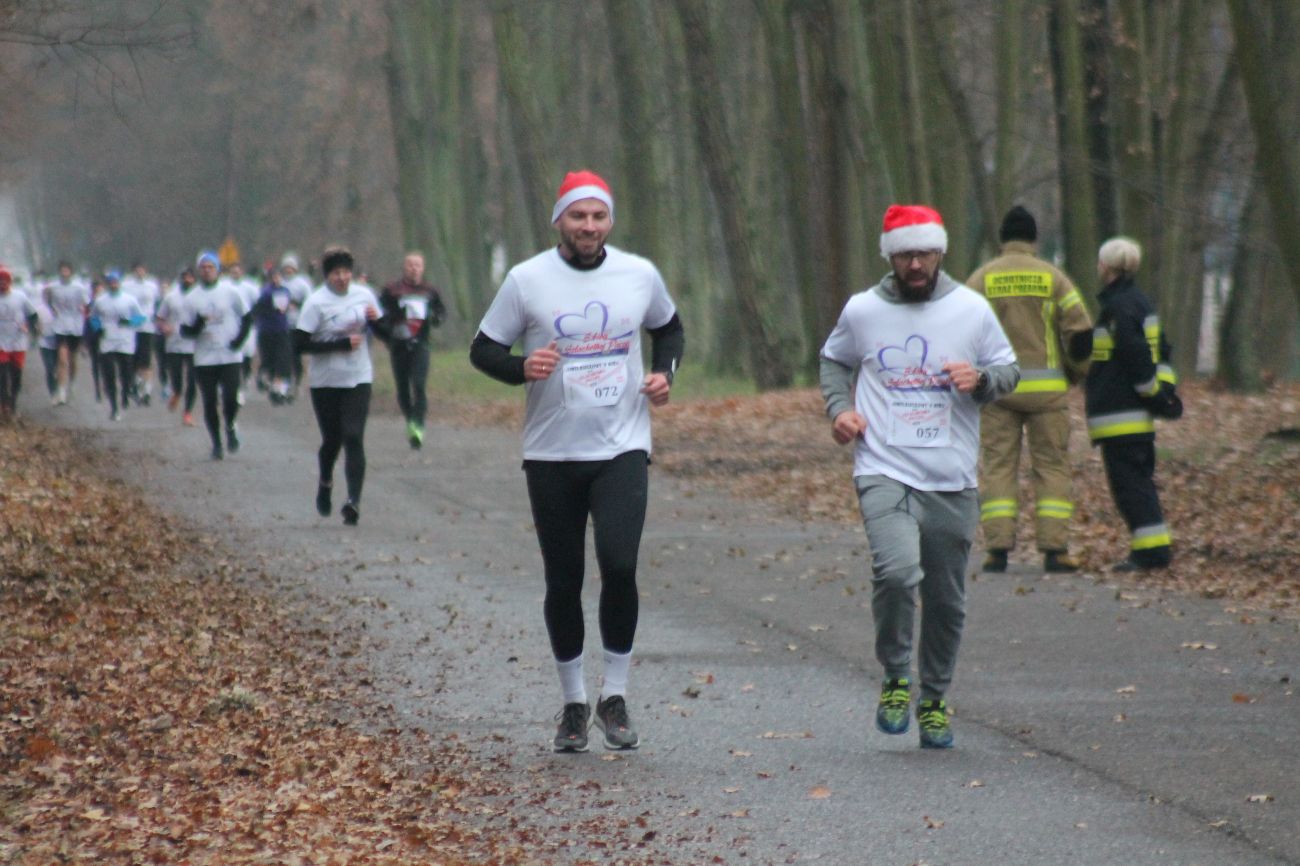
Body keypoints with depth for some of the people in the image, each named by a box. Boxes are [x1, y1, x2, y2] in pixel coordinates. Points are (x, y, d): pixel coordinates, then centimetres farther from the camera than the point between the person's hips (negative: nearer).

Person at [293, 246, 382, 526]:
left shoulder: (364, 295, 3)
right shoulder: (316, 302, -10)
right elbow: (299, 344, -16)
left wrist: (375, 320, -10)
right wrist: (341, 343, -20)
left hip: (358, 379, 1)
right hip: (325, 382, -1)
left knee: (354, 439, -11)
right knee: (331, 440, 9)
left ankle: (354, 501, -18)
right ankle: (325, 483, 40)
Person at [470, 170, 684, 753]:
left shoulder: (640, 275, 3)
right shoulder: (527, 280, -3)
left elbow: (668, 328, 21)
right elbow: (483, 349, 3)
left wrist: (664, 373, 2)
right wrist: (521, 368, -18)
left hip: (623, 448, 0)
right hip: (551, 454, 0)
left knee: (619, 566, -16)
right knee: (563, 582, 6)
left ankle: (615, 696, 0)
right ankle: (574, 702, 22)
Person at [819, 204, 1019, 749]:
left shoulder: (971, 310, 3)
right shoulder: (861, 311, 4)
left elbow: (1009, 371, 13)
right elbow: (834, 360, 23)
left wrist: (981, 379, -9)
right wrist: (840, 408, 5)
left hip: (952, 480, 2)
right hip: (884, 473, -2)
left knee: (946, 600, 8)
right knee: (897, 570, -25)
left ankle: (934, 699, 28)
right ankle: (896, 677, -3)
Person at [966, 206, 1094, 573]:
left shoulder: (981, 279, 3)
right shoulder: (1052, 277, 2)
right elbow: (1080, 332, -1)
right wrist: (1075, 372, 14)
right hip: (1046, 388, 0)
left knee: (997, 466, 3)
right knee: (1052, 465, 4)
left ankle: (998, 547, -4)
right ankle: (1054, 548, -2)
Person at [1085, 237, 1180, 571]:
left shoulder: (1119, 308, -16)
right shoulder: (1140, 302, 16)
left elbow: (1137, 356, -20)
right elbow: (1161, 351, 19)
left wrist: (1154, 392, -14)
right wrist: (1164, 388, 12)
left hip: (1119, 415, -10)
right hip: (1138, 413, 10)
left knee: (1128, 482, -8)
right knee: (1140, 480, 14)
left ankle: (1151, 550, -10)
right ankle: (1157, 547, 15)